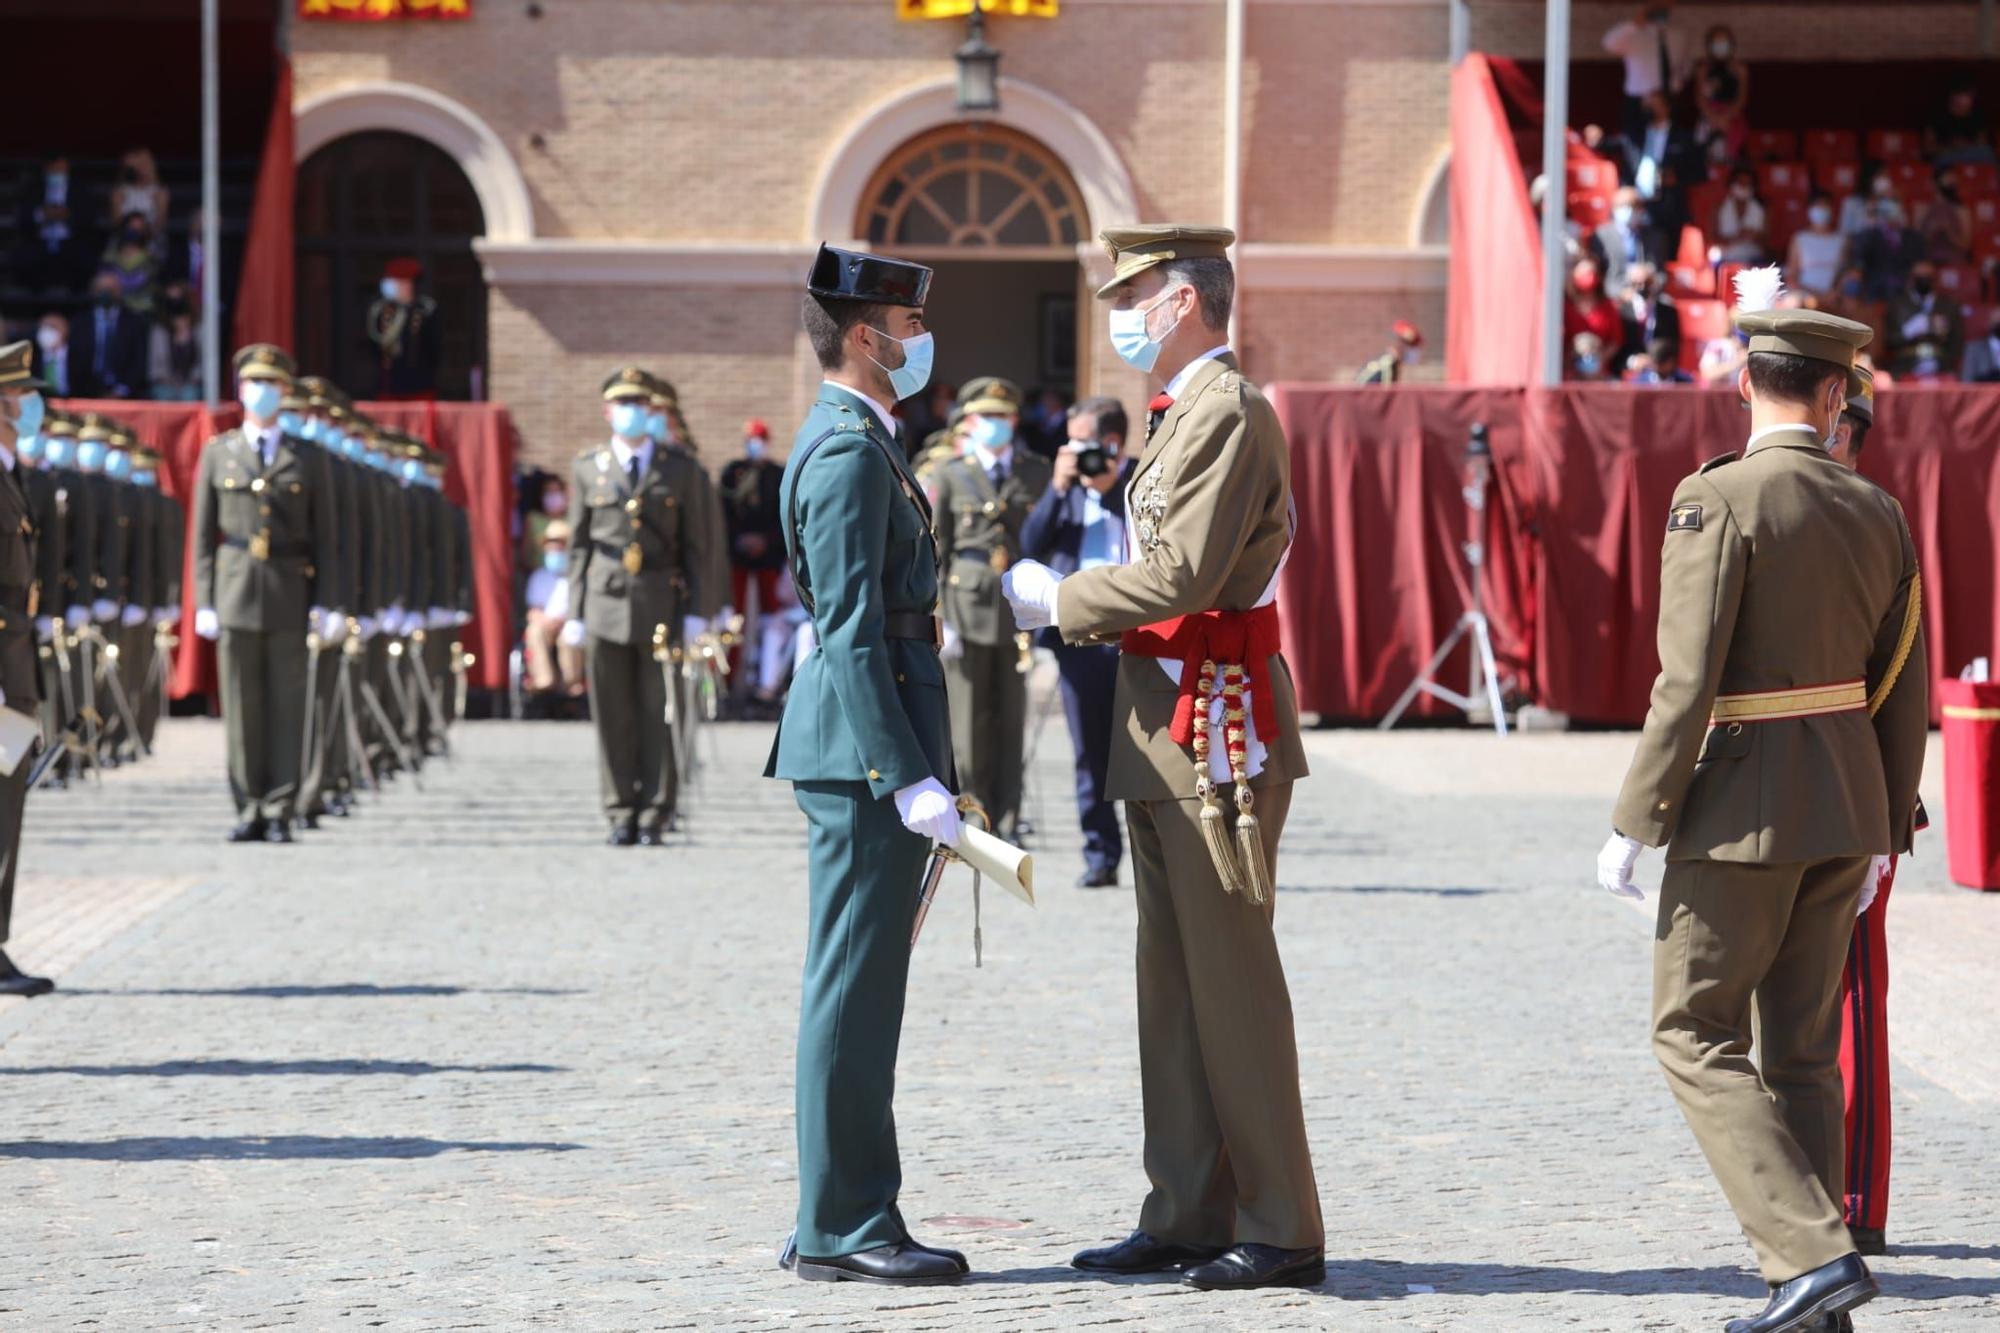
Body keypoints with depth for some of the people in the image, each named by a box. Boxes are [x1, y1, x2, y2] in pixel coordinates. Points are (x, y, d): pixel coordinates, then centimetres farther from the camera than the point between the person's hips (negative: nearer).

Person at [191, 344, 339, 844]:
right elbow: (203, 534, 8)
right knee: (241, 707, 1)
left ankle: (279, 814, 2)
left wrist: (323, 603, -2)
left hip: (289, 595, -1)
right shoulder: (217, 453, 10)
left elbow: (323, 536, 6)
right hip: (235, 595, 1)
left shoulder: (303, 458, 8)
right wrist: (204, 602, 1)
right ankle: (248, 810, 6)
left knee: (286, 705, -1)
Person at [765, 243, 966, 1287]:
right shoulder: (848, 450, -13)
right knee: (854, 993, -7)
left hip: (867, 758, 11)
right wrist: (909, 777, -23)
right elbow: (850, 627, -20)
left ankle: (839, 1223, 16)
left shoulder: (855, 441, 19)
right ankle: (843, 1229, -4)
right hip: (863, 749, -11)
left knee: (857, 993, 12)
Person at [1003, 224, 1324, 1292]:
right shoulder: (1181, 414, 19)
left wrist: (1062, 600, -12)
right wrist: (1071, 605, 8)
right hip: (1166, 728, 10)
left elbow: (1184, 574, -23)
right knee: (1174, 981, 12)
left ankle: (1280, 1231, -3)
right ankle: (1187, 1217, 17)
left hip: (1218, 725, -10)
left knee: (1231, 981, -7)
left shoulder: (1227, 414, -14)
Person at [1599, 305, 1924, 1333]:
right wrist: (1882, 830, 21)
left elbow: (1687, 682, -18)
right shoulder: (1878, 511, 6)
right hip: (1847, 802, 6)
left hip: (1745, 806, -6)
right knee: (1800, 1051, 12)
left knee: (1695, 1037, 1)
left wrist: (1634, 823, -12)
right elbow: (1905, 694, 10)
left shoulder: (1718, 499, -13)